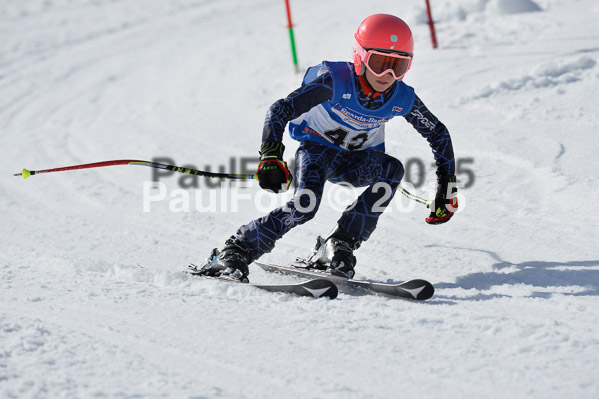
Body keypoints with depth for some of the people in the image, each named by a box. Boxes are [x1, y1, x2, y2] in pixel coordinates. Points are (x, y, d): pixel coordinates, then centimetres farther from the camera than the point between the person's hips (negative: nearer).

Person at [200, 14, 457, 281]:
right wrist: (270, 156, -45)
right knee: (305, 205, -31)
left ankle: (339, 245, -21)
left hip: (357, 160, 4)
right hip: (317, 148, -4)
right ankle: (236, 252, -14)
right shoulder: (336, 81, -29)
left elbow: (439, 134, -2)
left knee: (393, 169, -28)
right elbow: (280, 110, -30)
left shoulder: (403, 99, -19)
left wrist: (447, 188, -8)